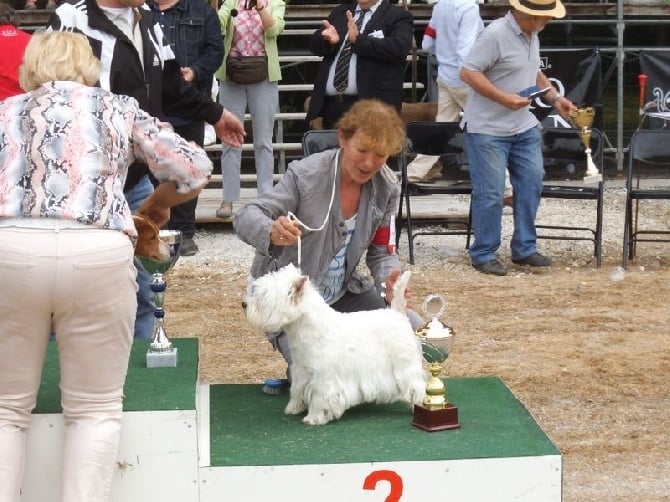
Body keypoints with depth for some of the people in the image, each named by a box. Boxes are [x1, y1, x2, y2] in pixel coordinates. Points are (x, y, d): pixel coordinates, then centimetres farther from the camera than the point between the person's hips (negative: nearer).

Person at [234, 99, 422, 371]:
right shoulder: (305, 175, -22)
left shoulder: (387, 187, -7)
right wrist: (272, 232, -48)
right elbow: (245, 217, -23)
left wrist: (390, 282, -23)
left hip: (342, 294, 5)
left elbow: (382, 253, 1)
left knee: (414, 330, -9)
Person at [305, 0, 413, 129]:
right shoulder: (340, 12, 20)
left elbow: (399, 48, -16)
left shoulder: (399, 16, 2)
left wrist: (358, 39, -20)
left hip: (372, 105, -6)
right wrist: (328, 39, -11)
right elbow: (314, 44, 12)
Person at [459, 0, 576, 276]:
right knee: (490, 194, -3)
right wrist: (505, 98, -24)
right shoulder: (495, 34, -19)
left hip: (524, 128, 8)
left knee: (531, 185, 8)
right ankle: (484, 255, 10)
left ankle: (524, 249, 21)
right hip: (488, 130, -8)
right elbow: (468, 72, -21)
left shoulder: (531, 35, 10)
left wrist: (555, 97, 10)